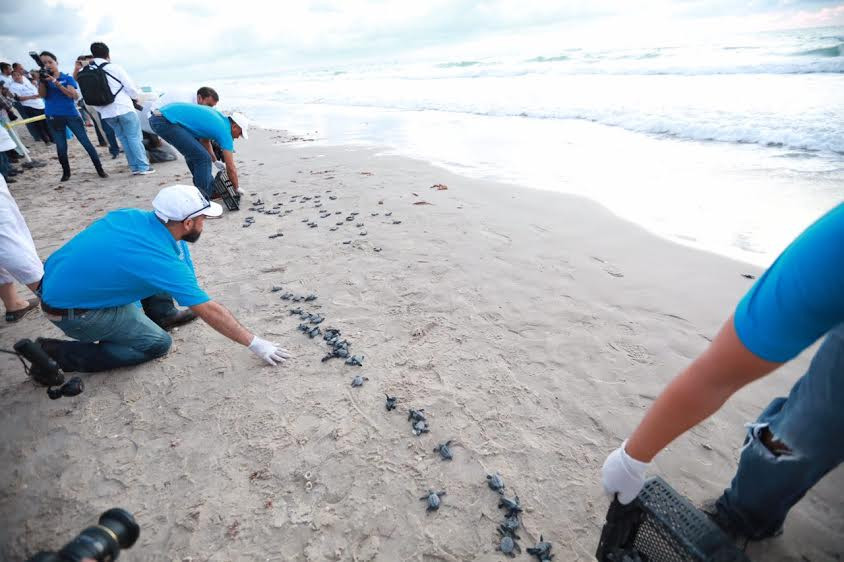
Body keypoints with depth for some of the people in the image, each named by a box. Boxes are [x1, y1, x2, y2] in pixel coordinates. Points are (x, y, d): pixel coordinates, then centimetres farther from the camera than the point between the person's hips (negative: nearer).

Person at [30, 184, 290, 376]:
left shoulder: (136, 216, -10)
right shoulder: (162, 261, -29)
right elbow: (209, 311, -26)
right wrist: (255, 343, -19)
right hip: (70, 311, -8)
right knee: (157, 344, -1)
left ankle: (162, 315, 22)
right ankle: (57, 354, 1)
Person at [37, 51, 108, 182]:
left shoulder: (67, 78, 2)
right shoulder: (44, 79, 8)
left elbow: (75, 95, -12)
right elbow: (42, 95, -6)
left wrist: (56, 83, -20)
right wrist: (41, 80, -19)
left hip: (71, 114, -2)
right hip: (53, 117, 2)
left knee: (86, 142, -5)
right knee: (61, 147, 6)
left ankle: (100, 169, 1)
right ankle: (66, 172, 17)